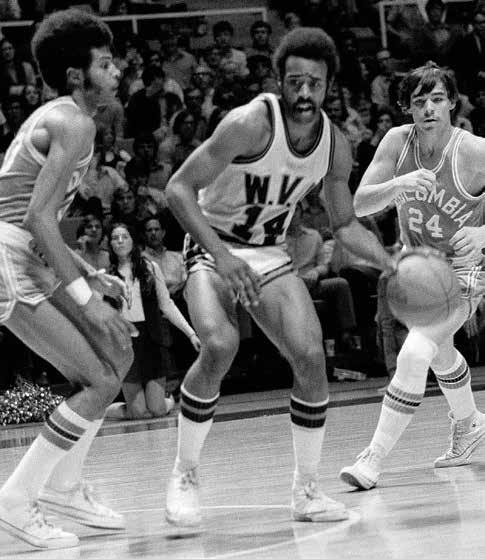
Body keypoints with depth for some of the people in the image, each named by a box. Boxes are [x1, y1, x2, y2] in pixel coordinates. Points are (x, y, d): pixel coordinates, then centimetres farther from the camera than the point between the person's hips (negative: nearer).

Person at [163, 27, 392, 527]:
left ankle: (306, 489, 4)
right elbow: (178, 189, -25)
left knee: (311, 358, -12)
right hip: (213, 247, -5)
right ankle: (184, 476, -11)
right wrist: (221, 256, -36)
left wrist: (396, 266, -3)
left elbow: (345, 225, 11)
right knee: (220, 346, -29)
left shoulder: (336, 147, -6)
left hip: (270, 253, 5)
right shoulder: (252, 123, -25)